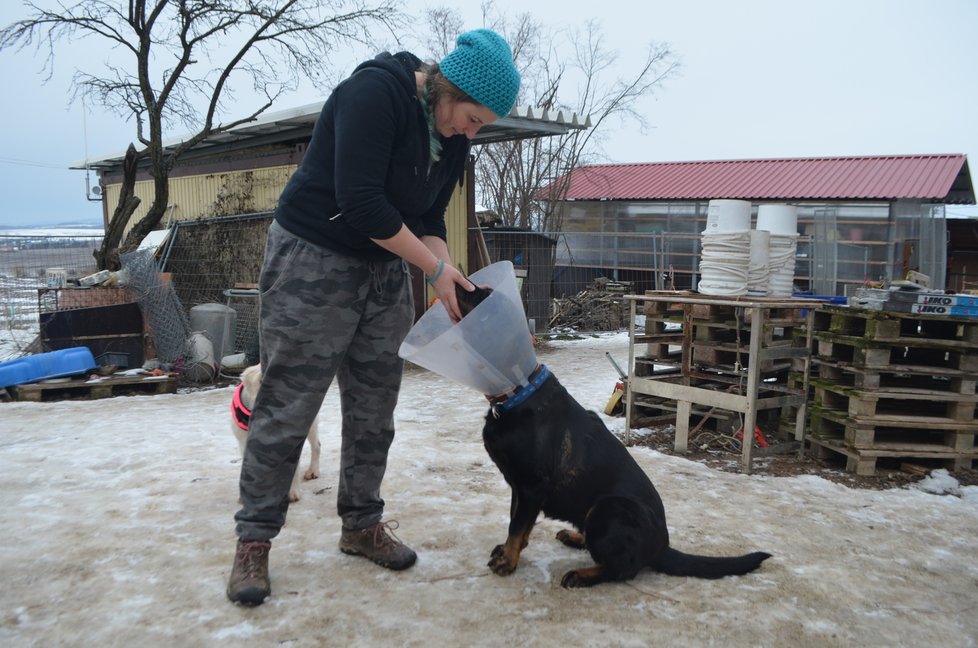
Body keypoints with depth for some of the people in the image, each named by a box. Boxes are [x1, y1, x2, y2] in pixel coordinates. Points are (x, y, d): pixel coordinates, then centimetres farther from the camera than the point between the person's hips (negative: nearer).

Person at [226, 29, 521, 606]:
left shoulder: (452, 136, 3)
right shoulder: (374, 93, -21)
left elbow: (429, 219, 8)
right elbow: (359, 201, -27)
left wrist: (451, 286, -9)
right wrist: (436, 267, -20)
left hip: (387, 270, 8)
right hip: (312, 261, -7)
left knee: (374, 409, 9)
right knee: (287, 408, -3)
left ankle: (363, 525, 23)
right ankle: (254, 540, 10)